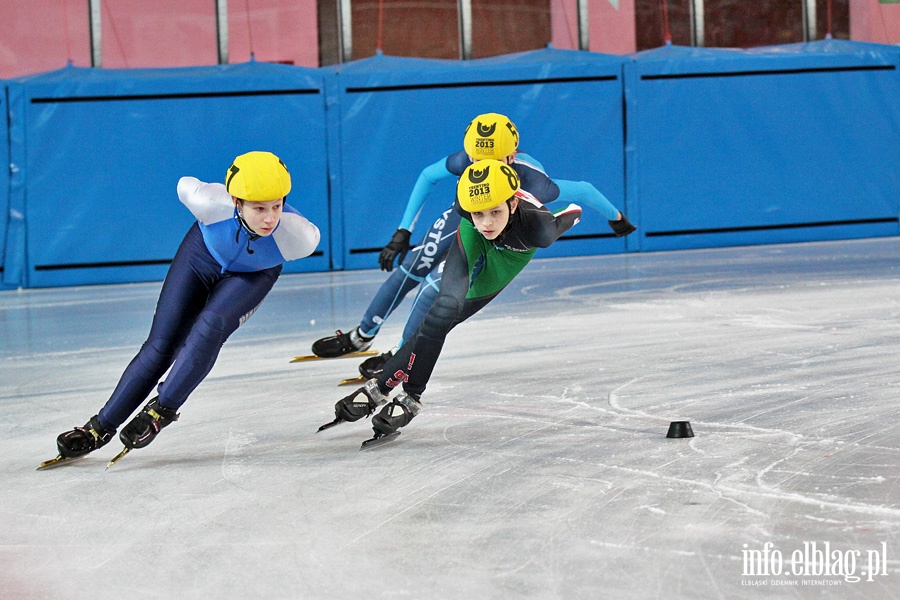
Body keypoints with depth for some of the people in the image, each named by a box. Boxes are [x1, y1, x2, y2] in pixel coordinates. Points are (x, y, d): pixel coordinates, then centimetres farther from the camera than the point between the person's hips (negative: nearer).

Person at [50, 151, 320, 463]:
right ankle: (101, 427, 8)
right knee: (161, 345, -3)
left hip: (253, 275, 0)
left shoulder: (300, 236, -40)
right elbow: (185, 185, -16)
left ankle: (161, 411, -12)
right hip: (203, 253, 0)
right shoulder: (212, 203, -40)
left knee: (210, 326, -27)